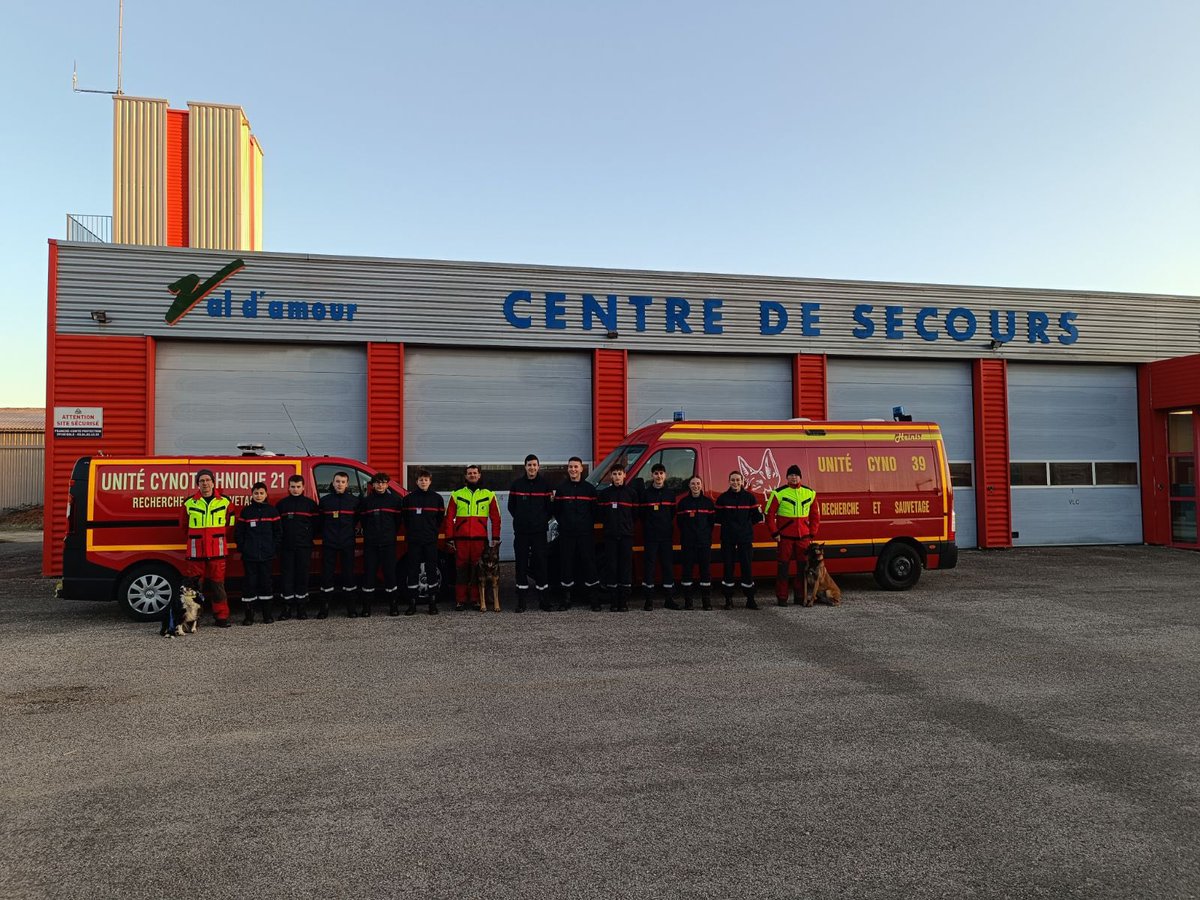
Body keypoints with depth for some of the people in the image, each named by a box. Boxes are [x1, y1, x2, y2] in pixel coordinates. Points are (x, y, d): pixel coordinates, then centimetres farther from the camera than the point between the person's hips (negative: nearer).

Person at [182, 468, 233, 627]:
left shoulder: (224, 501, 4)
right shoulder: (189, 503, 3)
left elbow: (229, 523, 15)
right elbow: (185, 525, 17)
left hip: (217, 551, 0)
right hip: (195, 551, 0)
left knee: (217, 584, 3)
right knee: (194, 585, 3)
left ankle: (221, 617, 10)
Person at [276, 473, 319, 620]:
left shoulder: (310, 503, 4)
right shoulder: (281, 504, 6)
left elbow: (316, 522, 6)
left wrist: (309, 536, -1)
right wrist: (280, 538, 2)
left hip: (304, 547, -1)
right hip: (286, 547, 1)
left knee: (303, 575, 1)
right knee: (287, 576, 0)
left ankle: (302, 607, 9)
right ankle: (288, 607, 7)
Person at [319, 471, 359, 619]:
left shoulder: (353, 501, 4)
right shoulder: (325, 500, 4)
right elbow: (320, 521, 7)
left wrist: (349, 532, 5)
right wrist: (324, 535, 4)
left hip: (347, 544, 0)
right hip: (329, 544, 0)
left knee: (349, 574, 3)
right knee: (327, 574, 1)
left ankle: (350, 607, 11)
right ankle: (324, 607, 8)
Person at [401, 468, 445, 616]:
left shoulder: (437, 498, 5)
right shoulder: (409, 498, 3)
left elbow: (440, 517, 12)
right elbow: (404, 517, 10)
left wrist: (433, 531, 9)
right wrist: (410, 532, 10)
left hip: (431, 541, 0)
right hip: (414, 541, 0)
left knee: (432, 570, 3)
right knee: (413, 570, 1)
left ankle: (433, 604, 10)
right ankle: (412, 604, 7)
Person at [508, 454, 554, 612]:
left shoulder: (544, 485, 3)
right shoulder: (517, 484, 6)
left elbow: (550, 508, 5)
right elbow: (511, 506, 12)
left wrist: (543, 521, -1)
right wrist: (520, 520, 8)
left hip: (539, 531, -1)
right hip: (521, 532, 1)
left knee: (541, 563, -1)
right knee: (521, 564, 2)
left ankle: (543, 600, 8)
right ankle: (521, 601, 8)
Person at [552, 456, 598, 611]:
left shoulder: (589, 488, 4)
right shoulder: (561, 488, 7)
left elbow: (594, 511, 6)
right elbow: (556, 510, 11)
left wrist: (588, 525, 2)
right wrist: (563, 524, 5)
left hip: (586, 534, -1)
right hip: (566, 534, 1)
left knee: (589, 563, -1)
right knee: (566, 564, 2)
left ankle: (593, 595, 8)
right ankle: (566, 597, 8)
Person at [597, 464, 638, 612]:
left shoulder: (631, 492, 4)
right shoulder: (604, 493, 7)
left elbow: (635, 511, 7)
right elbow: (599, 512, 12)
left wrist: (627, 524, 3)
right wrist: (608, 524, 6)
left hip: (626, 534, -1)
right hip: (610, 535, 1)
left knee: (626, 567, -1)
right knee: (611, 566, 0)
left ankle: (624, 601, 3)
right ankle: (614, 601, 6)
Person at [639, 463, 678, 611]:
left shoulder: (670, 493, 9)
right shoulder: (645, 493, 1)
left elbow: (673, 513, 14)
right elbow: (641, 514, 2)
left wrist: (666, 525, 7)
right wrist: (649, 525, 2)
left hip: (667, 535, 3)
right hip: (650, 536, -3)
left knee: (668, 565, 4)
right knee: (649, 566, -2)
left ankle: (669, 599, 11)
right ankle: (648, 600, 4)